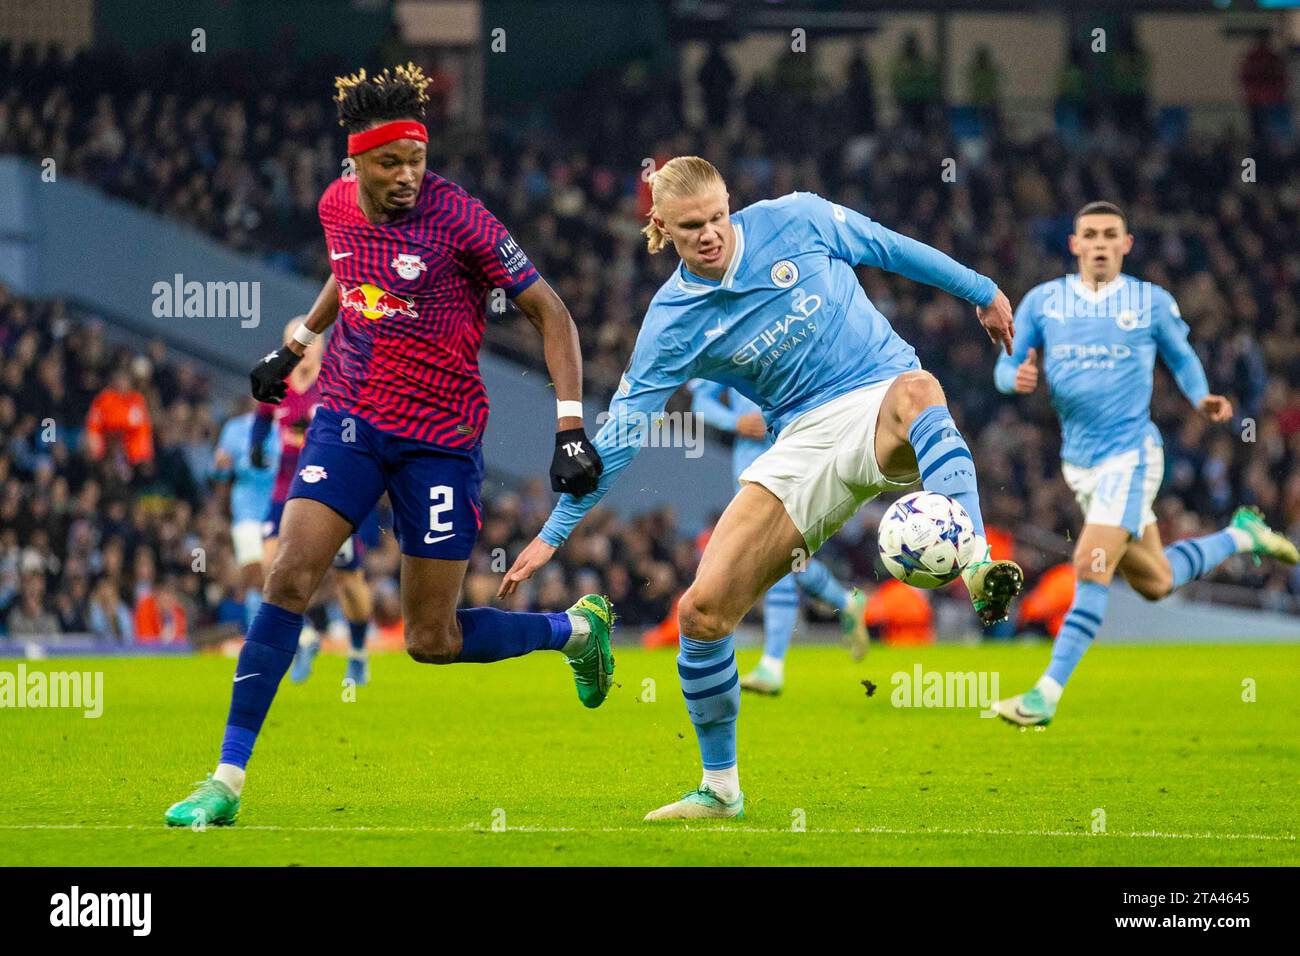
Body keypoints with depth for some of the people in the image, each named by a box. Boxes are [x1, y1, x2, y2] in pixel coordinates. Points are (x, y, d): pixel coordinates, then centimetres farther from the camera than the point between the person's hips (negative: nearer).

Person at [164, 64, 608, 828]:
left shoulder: (455, 215, -16)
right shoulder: (338, 206, 0)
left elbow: (549, 312, -10)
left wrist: (571, 429, -15)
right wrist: (296, 344, 31)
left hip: (441, 437, -4)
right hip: (349, 417, 4)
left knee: (433, 641, 0)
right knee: (290, 577, -13)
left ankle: (578, 628, 29)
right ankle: (227, 782, -9)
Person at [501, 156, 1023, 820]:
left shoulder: (794, 220, -4)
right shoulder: (672, 322, -2)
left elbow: (891, 248, 11)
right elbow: (618, 435, 3)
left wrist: (982, 291, 19)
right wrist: (553, 534, 3)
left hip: (882, 399, -2)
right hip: (805, 440, 2)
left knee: (915, 392, -42)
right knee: (702, 612, -9)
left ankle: (978, 571, -58)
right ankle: (720, 789, 12)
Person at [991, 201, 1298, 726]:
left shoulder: (1152, 302, -1)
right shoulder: (1043, 301, 3)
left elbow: (1181, 356, 14)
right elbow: (1006, 367, 6)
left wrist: (1201, 399, -4)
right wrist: (1018, 378, -17)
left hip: (1129, 452, -4)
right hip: (1079, 462, 4)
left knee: (1091, 568, -19)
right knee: (1154, 582, 12)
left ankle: (1047, 693, -18)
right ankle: (1242, 535, 40)